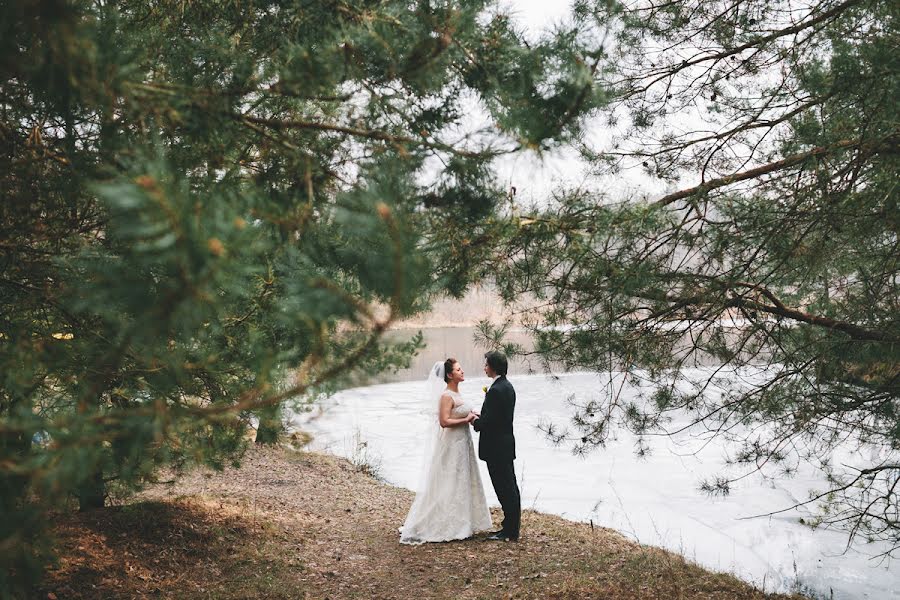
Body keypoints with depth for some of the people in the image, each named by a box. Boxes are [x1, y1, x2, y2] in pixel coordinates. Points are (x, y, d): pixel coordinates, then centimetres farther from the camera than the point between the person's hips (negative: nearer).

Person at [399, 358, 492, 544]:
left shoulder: (456, 393, 11)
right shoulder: (446, 396, -17)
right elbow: (444, 421, -25)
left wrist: (470, 416, 6)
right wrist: (466, 420, -19)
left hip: (462, 443, 10)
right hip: (451, 446, -10)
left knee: (461, 484, 14)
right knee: (450, 486, -2)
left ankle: (460, 524, 23)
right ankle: (448, 527, 7)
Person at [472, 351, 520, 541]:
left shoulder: (495, 390, -21)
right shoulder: (507, 386, 11)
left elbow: (488, 421, -23)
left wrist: (474, 421, -5)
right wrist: (479, 417, 11)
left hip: (497, 448, -10)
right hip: (506, 445, 10)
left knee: (505, 490, -3)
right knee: (510, 488, 14)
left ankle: (510, 532, 4)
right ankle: (511, 528, 24)